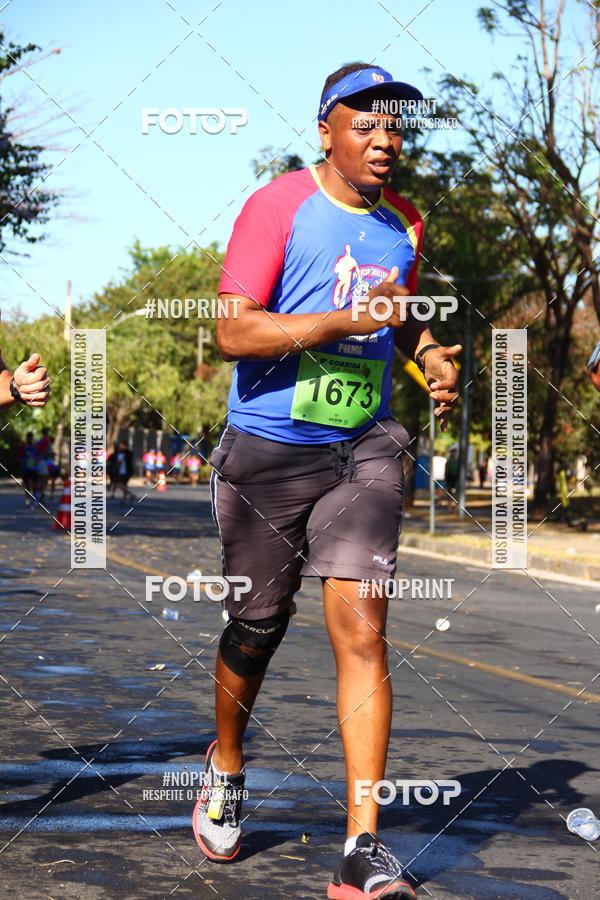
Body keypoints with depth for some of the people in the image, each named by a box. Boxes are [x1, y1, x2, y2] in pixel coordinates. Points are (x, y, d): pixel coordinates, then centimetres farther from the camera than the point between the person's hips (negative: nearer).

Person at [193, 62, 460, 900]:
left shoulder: (403, 225, 9)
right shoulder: (277, 207, -9)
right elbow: (232, 330, -18)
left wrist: (432, 358, 6)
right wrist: (349, 318, -25)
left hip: (363, 451, 3)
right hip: (267, 452, -3)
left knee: (362, 633, -9)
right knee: (255, 629, 10)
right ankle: (226, 766, 40)